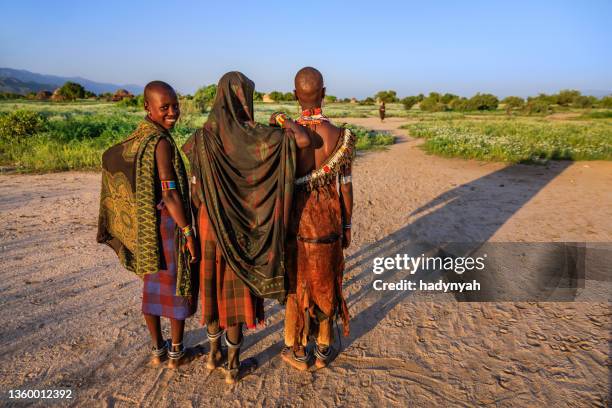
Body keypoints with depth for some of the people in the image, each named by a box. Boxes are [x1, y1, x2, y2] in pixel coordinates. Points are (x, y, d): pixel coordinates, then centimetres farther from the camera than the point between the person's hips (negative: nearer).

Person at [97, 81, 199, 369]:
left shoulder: (138, 138, 8)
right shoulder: (161, 142, -19)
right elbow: (170, 194, -23)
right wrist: (188, 232, -17)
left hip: (145, 226, 8)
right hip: (168, 225, -8)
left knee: (153, 286, 17)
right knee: (177, 286, 8)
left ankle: (157, 349, 33)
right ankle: (176, 353, 24)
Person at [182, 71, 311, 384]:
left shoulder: (203, 136, -1)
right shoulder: (253, 134, -18)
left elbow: (195, 190, 5)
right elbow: (304, 140, -22)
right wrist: (285, 121, -3)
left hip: (210, 223, 5)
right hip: (240, 228, -5)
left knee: (214, 286, 20)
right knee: (236, 291, 8)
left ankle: (214, 353, 37)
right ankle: (233, 367, 24)